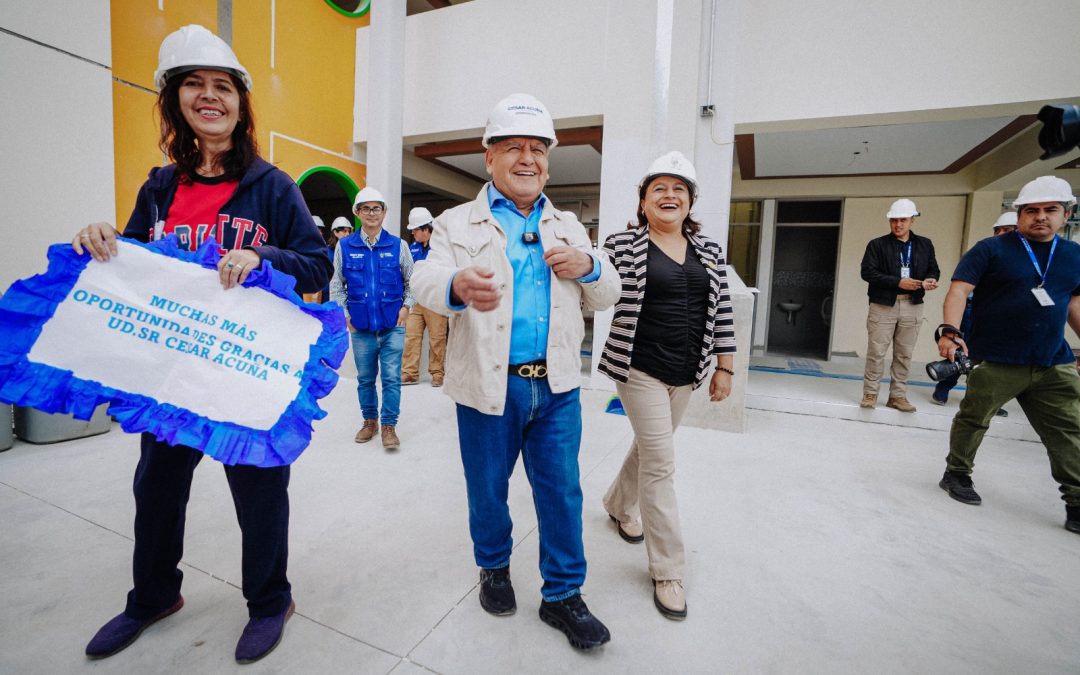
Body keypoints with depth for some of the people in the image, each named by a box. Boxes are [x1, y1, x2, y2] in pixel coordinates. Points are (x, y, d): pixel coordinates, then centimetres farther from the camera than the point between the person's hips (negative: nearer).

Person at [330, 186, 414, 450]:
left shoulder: (398, 246, 2)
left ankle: (389, 425, 13)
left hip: (393, 325, -1)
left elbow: (412, 280, 10)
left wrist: (406, 307, 0)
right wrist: (344, 315, 2)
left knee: (391, 377, -1)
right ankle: (370, 420, 30)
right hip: (360, 326, 1)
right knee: (365, 378, 13)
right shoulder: (344, 246, 3)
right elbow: (336, 285, 9)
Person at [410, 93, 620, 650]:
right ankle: (494, 567, 43)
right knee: (487, 489, 15)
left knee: (562, 491, 8)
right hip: (488, 385, -2)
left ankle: (563, 594, 29)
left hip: (556, 385, 3)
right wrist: (458, 286, -41)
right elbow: (425, 280, -17)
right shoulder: (459, 223, 1)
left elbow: (607, 297, 14)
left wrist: (588, 266, -10)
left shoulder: (568, 227, 12)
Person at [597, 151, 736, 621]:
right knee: (660, 465, -3)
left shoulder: (709, 251, 7)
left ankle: (619, 504, 48)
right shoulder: (622, 245, -6)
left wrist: (724, 366, 6)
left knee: (649, 447, 20)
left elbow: (721, 311, 8)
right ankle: (667, 571, 13)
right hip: (640, 369, -5)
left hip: (686, 372, 5)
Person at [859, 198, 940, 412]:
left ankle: (897, 395, 18)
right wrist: (898, 282, -18)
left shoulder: (925, 245, 10)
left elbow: (933, 269, 15)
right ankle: (870, 393, 11)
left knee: (904, 354, 8)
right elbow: (867, 272, -10)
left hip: (912, 306, 3)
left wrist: (931, 280, -9)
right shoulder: (877, 245, -1)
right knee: (876, 352, 0)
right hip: (883, 305, -3)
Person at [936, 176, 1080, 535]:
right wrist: (950, 331, -31)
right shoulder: (991, 249, -6)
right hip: (995, 362, -5)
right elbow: (959, 290, -16)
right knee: (973, 420, 5)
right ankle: (957, 474, 22)